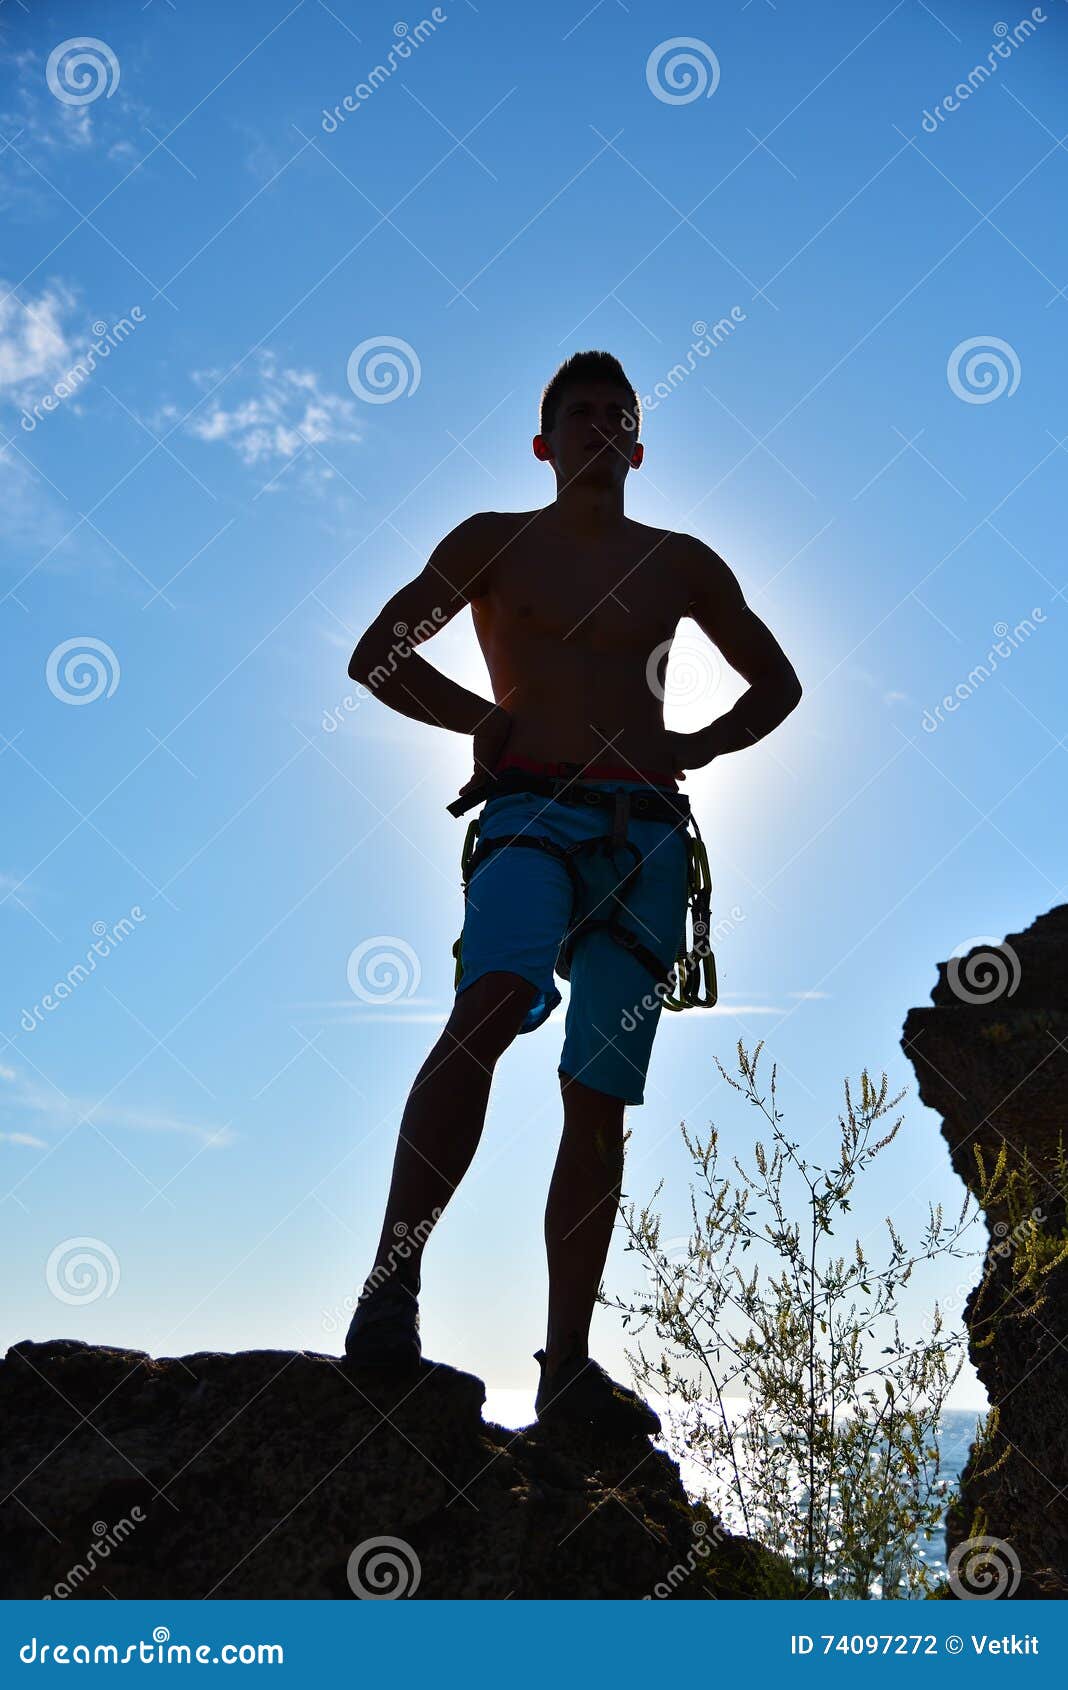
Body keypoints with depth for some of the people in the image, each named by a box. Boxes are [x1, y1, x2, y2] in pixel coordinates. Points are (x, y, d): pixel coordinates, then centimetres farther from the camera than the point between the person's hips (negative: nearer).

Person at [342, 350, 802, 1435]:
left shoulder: (679, 563, 20)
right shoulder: (493, 542, 14)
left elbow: (777, 681, 29)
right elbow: (374, 657, 10)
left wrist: (696, 747, 10)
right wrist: (491, 721, -2)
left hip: (647, 828, 3)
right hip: (531, 811, -2)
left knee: (600, 1098, -2)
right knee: (490, 1005, -32)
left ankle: (567, 1366, 4)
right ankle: (393, 1278, -28)